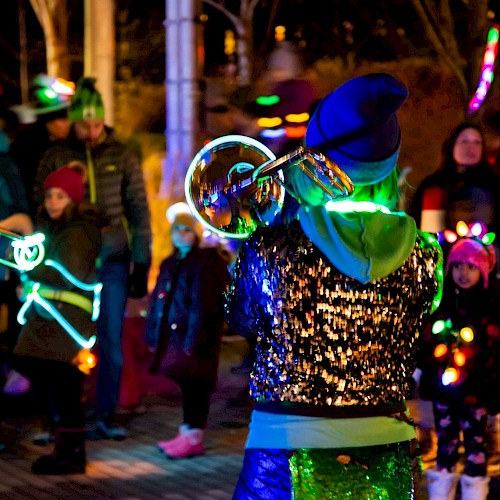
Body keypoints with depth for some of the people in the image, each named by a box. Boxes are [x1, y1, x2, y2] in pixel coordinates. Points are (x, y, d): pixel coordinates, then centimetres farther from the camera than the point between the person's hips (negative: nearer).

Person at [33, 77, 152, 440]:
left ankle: (106, 417, 12)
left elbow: (140, 212, 4)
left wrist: (141, 264, 0)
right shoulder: (55, 159, 3)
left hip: (113, 260, 0)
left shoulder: (122, 157, 3)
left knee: (111, 340, 2)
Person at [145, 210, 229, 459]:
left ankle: (194, 438, 0)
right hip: (173, 335, 8)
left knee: (195, 386, -4)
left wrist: (193, 340, -21)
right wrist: (153, 335, 15)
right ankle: (186, 433, 19)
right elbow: (157, 301, 19)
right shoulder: (168, 264, 17)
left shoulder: (203, 264, -9)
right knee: (186, 385, 13)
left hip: (194, 336, -8)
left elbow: (202, 305, -16)